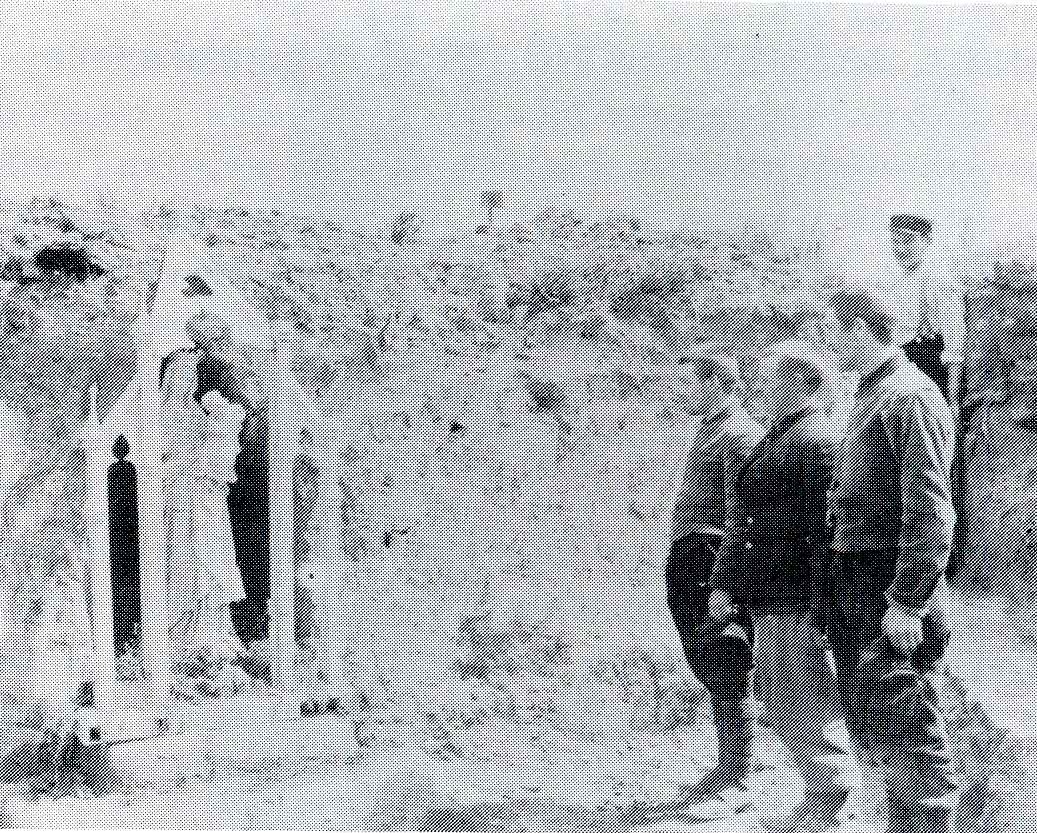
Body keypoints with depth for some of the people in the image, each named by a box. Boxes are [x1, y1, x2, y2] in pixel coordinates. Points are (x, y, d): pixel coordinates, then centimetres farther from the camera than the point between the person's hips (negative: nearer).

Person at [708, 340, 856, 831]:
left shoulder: (816, 440, -14)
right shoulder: (780, 438, 17)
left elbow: (825, 529, -20)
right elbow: (747, 522, 20)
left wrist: (818, 607, -23)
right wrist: (725, 583, 15)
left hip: (795, 601, -10)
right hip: (768, 598, 10)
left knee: (806, 709, -2)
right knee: (781, 706, 15)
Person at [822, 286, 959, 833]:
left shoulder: (911, 397, -14)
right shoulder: (870, 397, 16)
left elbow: (929, 511, -19)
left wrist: (907, 602, -22)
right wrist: (837, 580, 17)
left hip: (891, 588, -10)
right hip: (854, 583, 10)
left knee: (896, 720, -6)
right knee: (865, 721, 14)